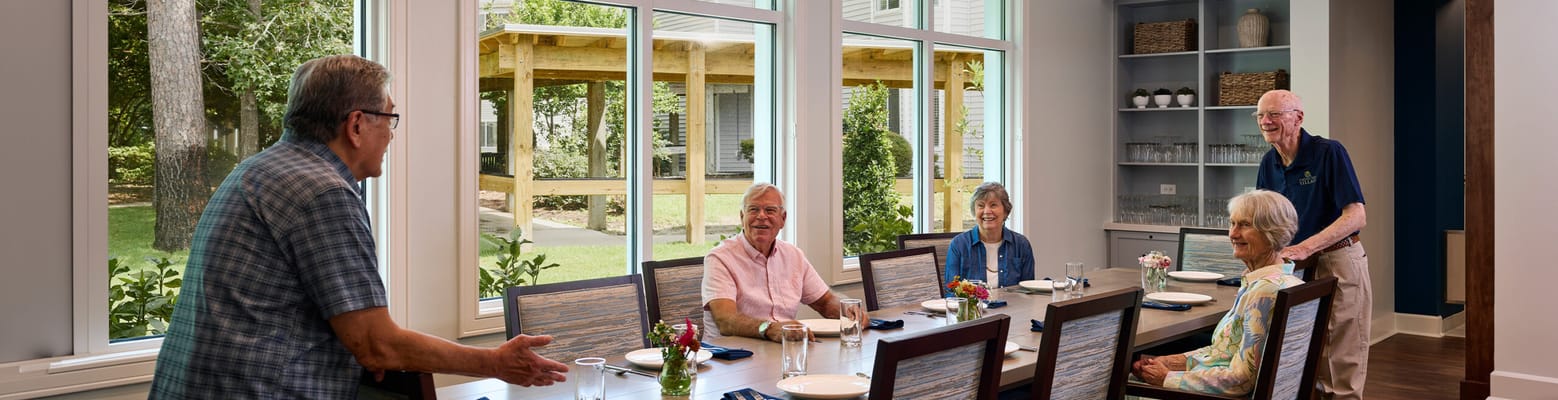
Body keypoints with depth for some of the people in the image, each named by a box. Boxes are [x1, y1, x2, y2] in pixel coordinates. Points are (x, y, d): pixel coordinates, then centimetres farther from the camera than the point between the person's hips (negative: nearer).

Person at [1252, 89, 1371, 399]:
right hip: (1298, 269, 6)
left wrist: (1304, 249, -27)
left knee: (1343, 368, 0)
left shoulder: (1329, 152, -14)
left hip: (1339, 263, -6)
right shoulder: (1269, 163, 5)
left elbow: (1355, 217, -20)